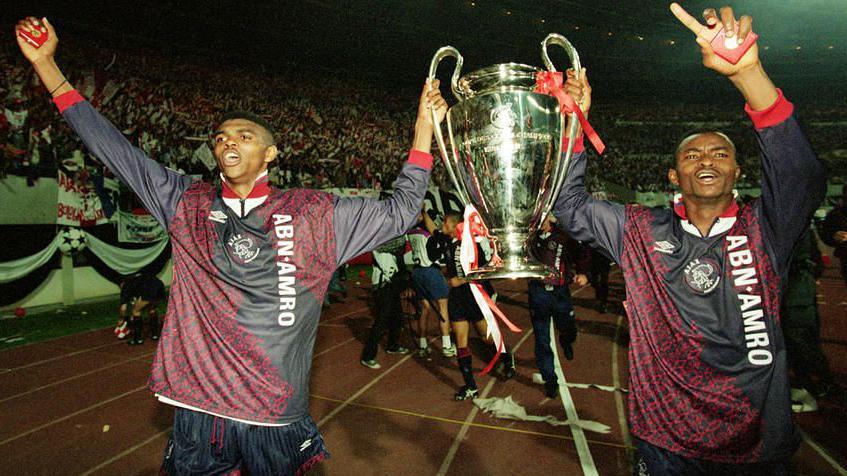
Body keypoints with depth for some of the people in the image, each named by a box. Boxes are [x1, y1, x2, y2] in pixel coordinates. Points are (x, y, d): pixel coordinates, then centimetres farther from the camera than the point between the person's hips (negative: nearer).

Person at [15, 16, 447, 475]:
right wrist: (44, 63, 7)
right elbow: (114, 149, 8)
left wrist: (425, 126, -4)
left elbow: (398, 211, -2)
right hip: (197, 406, 2)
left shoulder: (310, 213, -3)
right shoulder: (189, 204, 3)